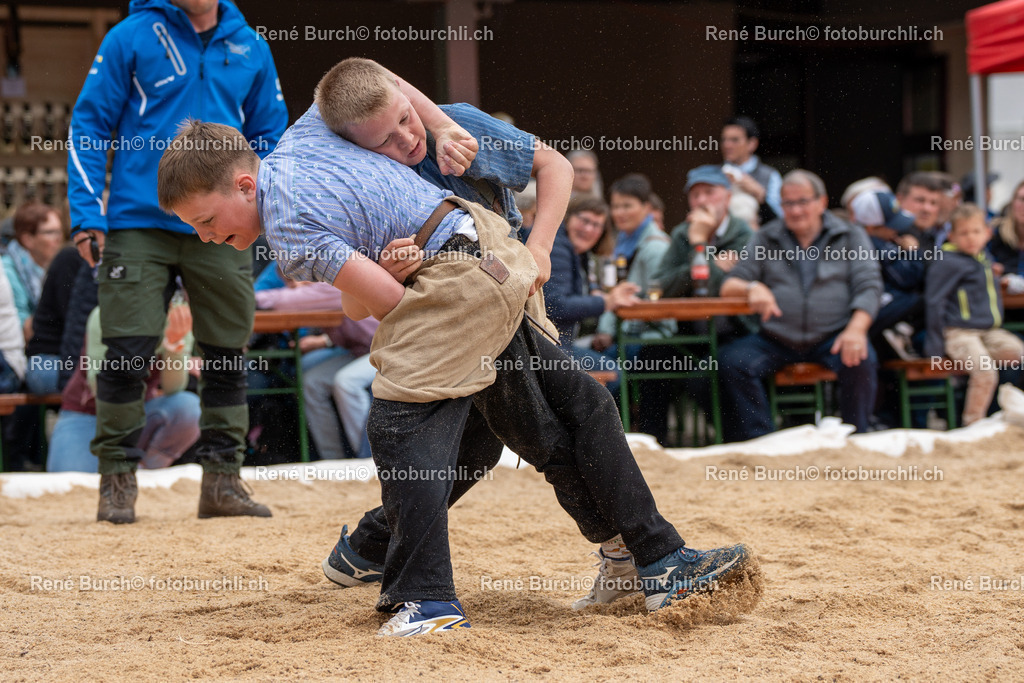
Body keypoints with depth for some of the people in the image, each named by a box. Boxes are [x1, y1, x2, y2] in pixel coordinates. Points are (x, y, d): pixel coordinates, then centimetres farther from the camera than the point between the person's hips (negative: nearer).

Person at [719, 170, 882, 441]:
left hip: (832, 336, -1)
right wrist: (751, 288, -19)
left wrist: (856, 329, -21)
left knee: (861, 360, -33)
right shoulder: (765, 239, 14)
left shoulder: (851, 237, 11)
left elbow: (869, 286, -1)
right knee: (731, 361, -26)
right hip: (777, 340, 1)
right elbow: (729, 286, 7)